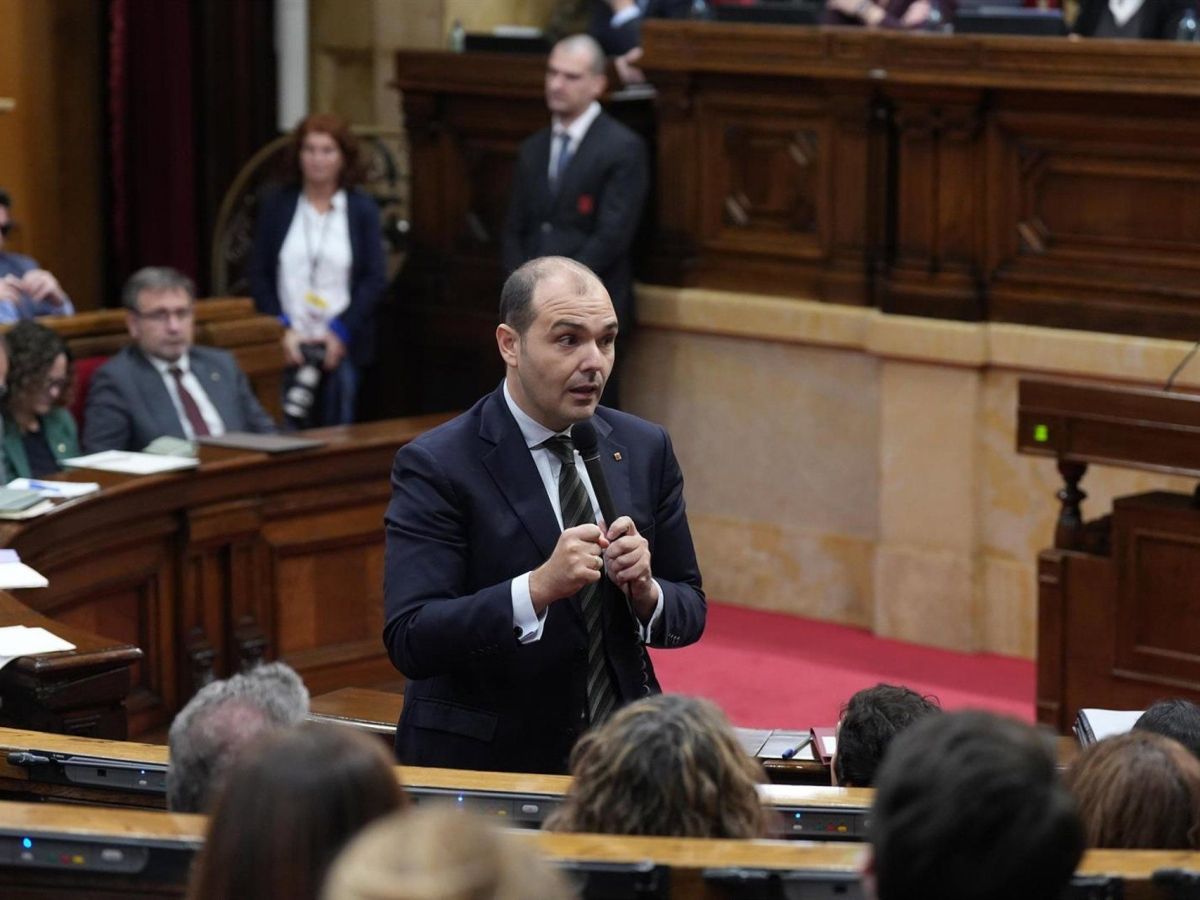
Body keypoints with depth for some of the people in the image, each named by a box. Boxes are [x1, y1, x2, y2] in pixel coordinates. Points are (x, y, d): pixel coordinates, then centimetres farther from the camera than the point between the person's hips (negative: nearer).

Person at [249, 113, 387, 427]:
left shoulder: (363, 209, 6)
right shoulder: (276, 206, 8)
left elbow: (375, 278, 1)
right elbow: (259, 275, 6)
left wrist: (341, 331, -8)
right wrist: (282, 329, -5)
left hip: (341, 345, 0)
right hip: (288, 344, 0)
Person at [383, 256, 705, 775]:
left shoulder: (645, 449, 8)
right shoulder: (436, 467, -8)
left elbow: (689, 614, 13)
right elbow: (409, 640, -16)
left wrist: (645, 591, -9)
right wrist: (539, 587, -26)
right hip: (483, 764, -4)